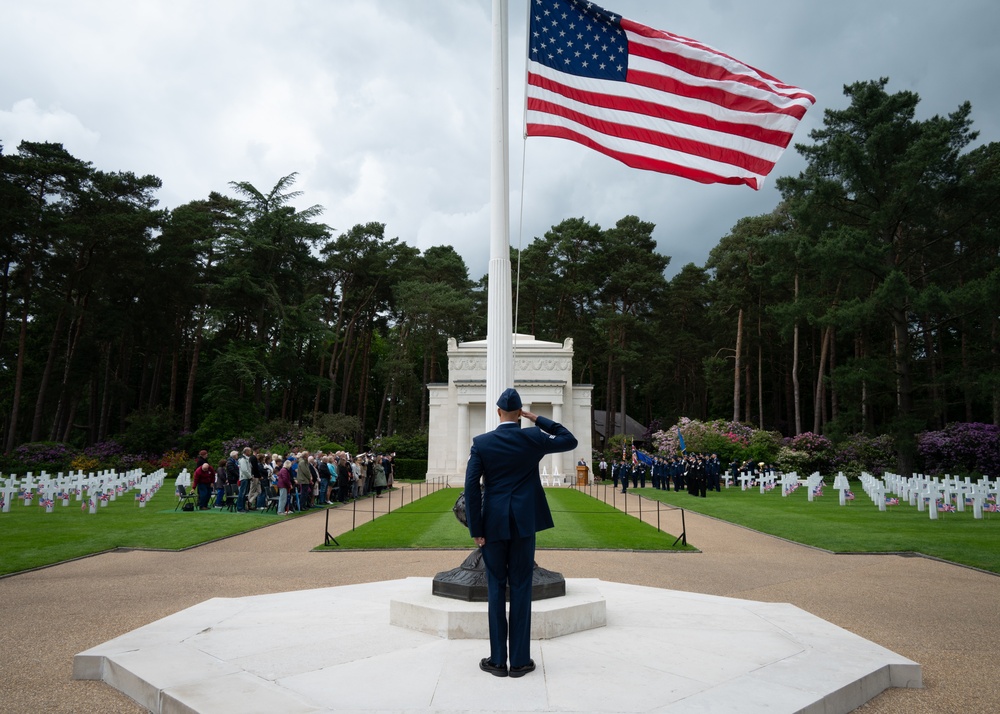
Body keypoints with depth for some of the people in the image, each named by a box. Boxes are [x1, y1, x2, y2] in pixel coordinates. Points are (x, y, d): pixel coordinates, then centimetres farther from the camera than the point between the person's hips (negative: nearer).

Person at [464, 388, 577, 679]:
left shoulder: (481, 442, -3)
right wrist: (538, 419, 9)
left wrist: (476, 529, -2)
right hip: (524, 522, 0)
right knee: (521, 588, 6)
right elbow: (570, 440, 11)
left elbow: (472, 486, -7)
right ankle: (520, 661, 12)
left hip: (494, 523, 0)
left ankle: (497, 660, 14)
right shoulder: (532, 438, -3)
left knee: (496, 588, 8)